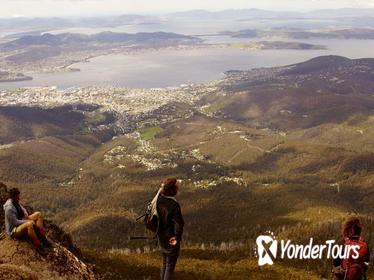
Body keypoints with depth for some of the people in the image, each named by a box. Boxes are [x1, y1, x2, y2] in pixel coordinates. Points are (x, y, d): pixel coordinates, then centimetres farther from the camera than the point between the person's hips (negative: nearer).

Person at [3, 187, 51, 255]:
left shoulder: (16, 202, 1)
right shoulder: (9, 208, -26)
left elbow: (23, 209, 17)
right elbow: (15, 222, -26)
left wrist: (26, 215, -6)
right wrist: (30, 221, -21)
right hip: (13, 231, -10)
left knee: (38, 214, -1)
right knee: (30, 223, -40)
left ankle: (42, 238, -12)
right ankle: (38, 246, -32)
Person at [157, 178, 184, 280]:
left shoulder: (159, 199, -9)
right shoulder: (174, 205, -29)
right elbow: (179, 223, -32)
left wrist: (161, 190, 6)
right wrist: (177, 237, -17)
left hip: (161, 237, 7)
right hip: (171, 240, -7)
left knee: (165, 263, 25)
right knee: (170, 266, 11)